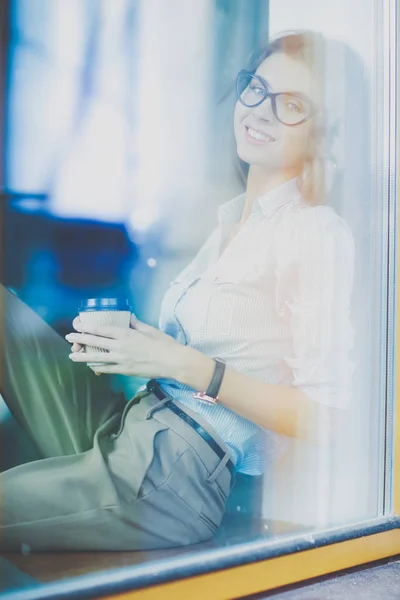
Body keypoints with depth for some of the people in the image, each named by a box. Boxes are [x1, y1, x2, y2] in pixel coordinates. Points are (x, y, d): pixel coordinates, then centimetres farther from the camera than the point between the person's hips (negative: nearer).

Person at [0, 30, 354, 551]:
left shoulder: (320, 233, -12)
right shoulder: (233, 215, 13)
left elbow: (321, 414, -16)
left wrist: (186, 364, -20)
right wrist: (119, 338, -1)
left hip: (176, 477, -8)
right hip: (127, 428, 8)